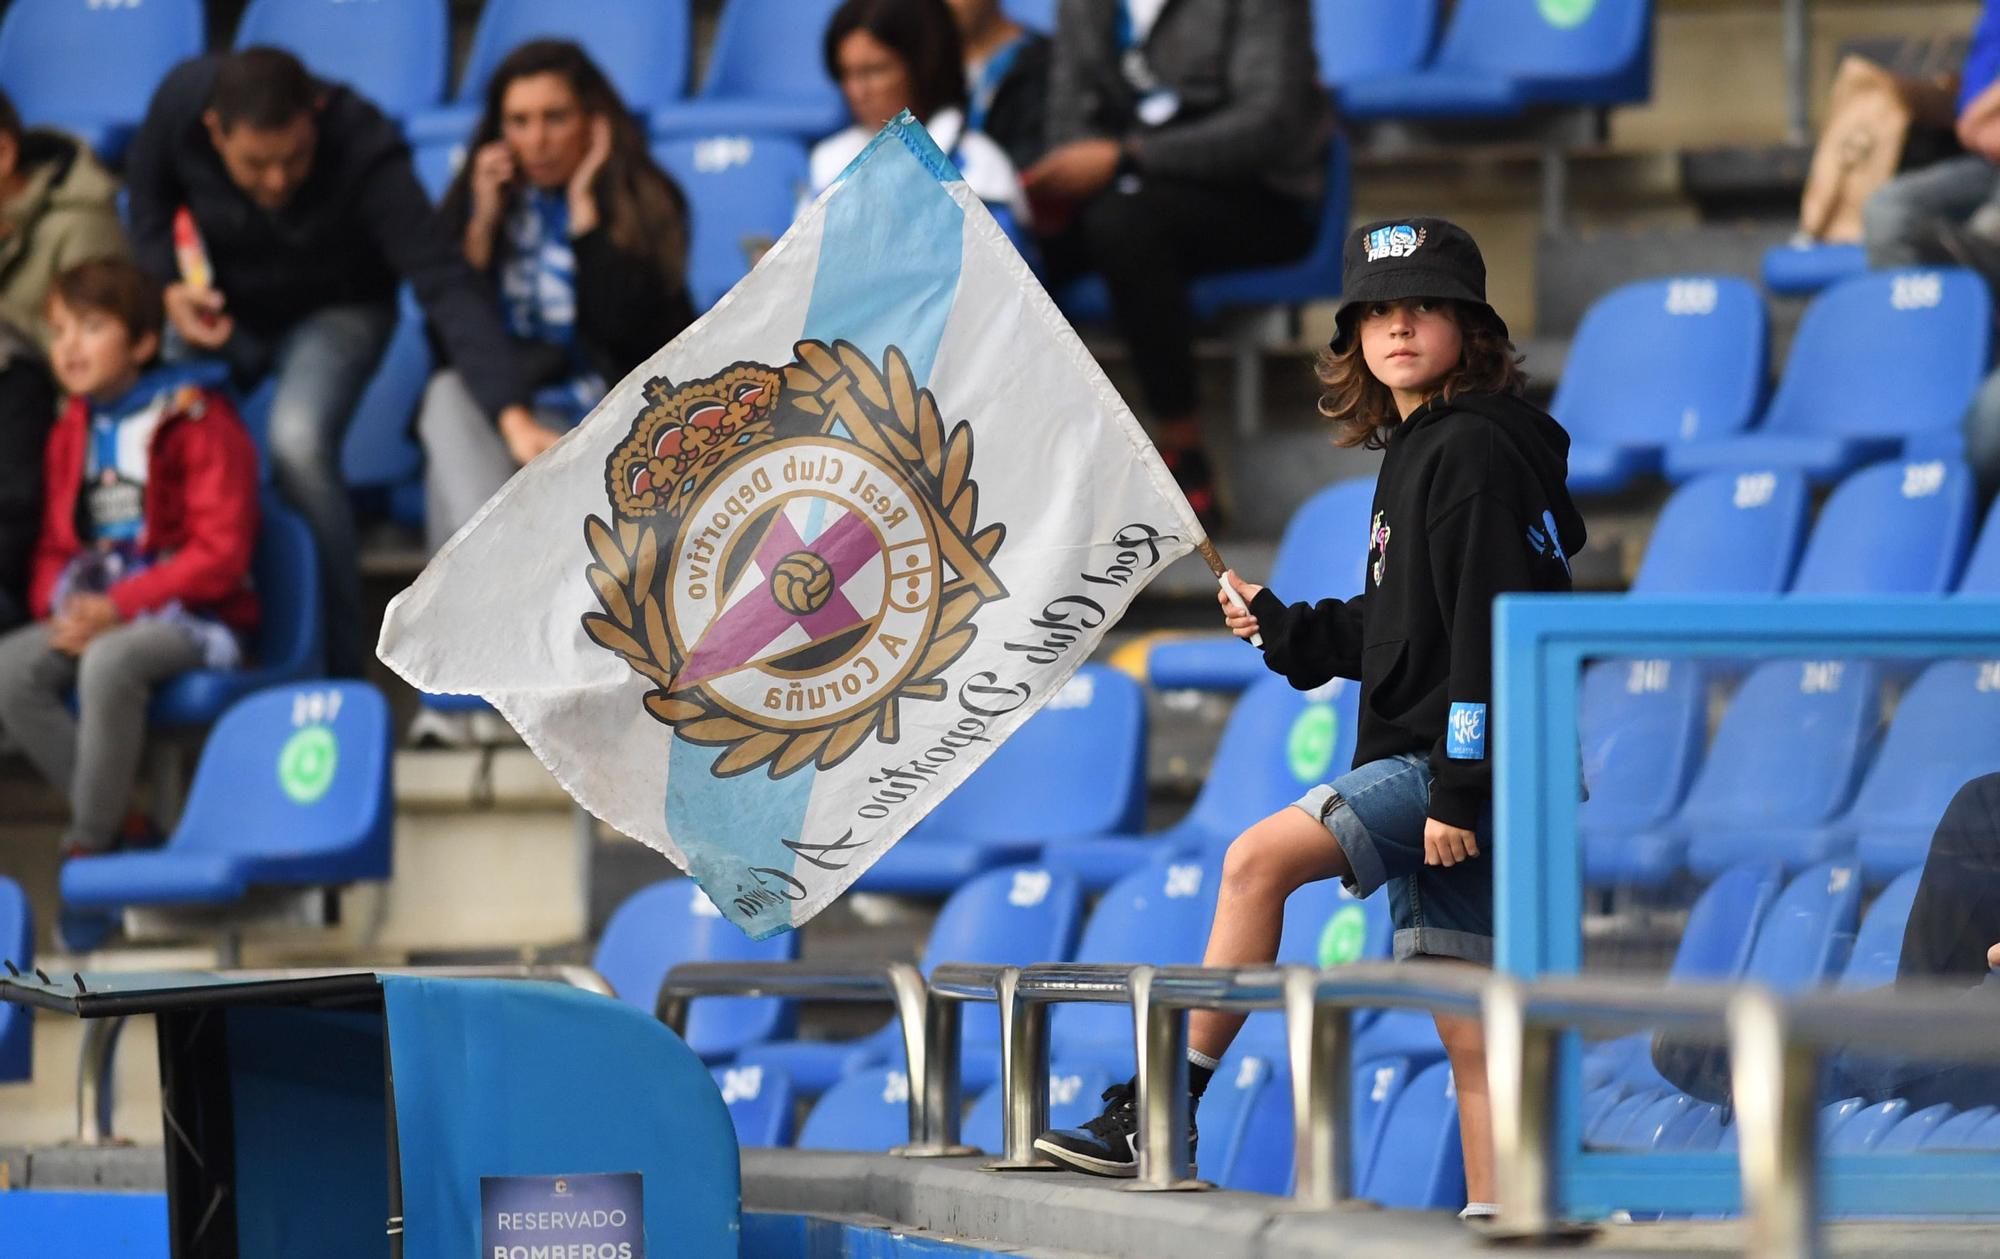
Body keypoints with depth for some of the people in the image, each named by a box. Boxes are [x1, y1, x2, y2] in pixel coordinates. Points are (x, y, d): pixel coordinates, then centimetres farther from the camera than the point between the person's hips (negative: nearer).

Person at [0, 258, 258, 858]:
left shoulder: (198, 424, -6)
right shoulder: (71, 434, 15)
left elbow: (221, 552, -13)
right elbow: (55, 545, 19)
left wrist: (118, 606, -20)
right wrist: (60, 606, -6)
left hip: (189, 615, -7)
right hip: (92, 608, 7)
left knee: (108, 662, -38)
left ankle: (90, 842, -24)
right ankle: (116, 824, -17)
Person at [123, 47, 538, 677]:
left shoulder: (365, 153, -36)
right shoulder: (181, 101, -26)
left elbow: (446, 283, -40)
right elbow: (147, 192, -1)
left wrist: (512, 413, -51)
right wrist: (168, 285, -18)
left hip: (334, 311, -4)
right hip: (221, 305, 4)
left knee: (298, 441, -31)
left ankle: (338, 662, -17)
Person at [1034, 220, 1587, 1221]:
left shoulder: (1476, 449, -10)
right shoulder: (1412, 451, 20)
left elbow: (1489, 627, -18)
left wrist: (1460, 786, -21)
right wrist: (1280, 627, 19)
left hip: (1465, 761, -10)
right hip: (1432, 766, 10)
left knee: (1259, 857, -18)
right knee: (1466, 1024, 5)